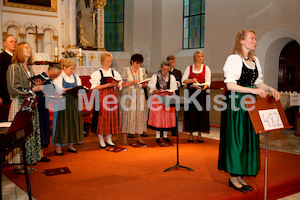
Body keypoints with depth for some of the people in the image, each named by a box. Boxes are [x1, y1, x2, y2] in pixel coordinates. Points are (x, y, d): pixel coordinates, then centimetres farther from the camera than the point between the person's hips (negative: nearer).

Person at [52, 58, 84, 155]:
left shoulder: (76, 77, 15)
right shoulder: (58, 77, -1)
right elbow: (59, 90, -12)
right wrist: (72, 89, -24)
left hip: (74, 103, 5)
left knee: (74, 122, 5)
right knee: (62, 123, -3)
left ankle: (71, 145, 16)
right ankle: (58, 147, 4)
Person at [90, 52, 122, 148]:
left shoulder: (115, 73, 12)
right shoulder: (97, 73, 0)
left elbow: (119, 87, 14)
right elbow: (95, 87, -9)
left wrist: (116, 84, -9)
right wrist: (107, 85, -15)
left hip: (112, 96, 4)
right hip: (102, 96, -4)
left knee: (112, 116, 4)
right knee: (102, 117, -4)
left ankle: (109, 139, 14)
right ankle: (101, 140, 7)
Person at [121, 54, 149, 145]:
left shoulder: (142, 70, 11)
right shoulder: (126, 70, 0)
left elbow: (145, 84, 13)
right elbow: (123, 84, -2)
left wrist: (144, 84, -9)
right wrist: (132, 82, -15)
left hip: (140, 95, 4)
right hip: (129, 95, -4)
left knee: (140, 114, 3)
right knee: (128, 115, -5)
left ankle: (139, 137, 13)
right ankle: (125, 138, 1)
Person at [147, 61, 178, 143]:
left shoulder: (171, 77, 7)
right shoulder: (155, 76, 3)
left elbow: (173, 90, 3)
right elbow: (152, 89, -1)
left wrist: (170, 92, -19)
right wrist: (159, 91, -20)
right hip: (157, 98, -2)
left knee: (167, 117, 2)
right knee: (157, 117, -3)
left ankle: (165, 136, 13)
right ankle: (158, 136, 7)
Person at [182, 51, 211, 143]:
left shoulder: (206, 68, 10)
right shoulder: (189, 68, 11)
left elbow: (208, 81, -1)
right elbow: (183, 80, 2)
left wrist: (204, 86, -22)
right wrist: (191, 80, -17)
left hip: (202, 93, 0)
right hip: (191, 93, 0)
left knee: (201, 112, -3)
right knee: (191, 113, -3)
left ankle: (199, 134, 6)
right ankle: (191, 134, 6)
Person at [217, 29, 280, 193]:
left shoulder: (255, 60, 14)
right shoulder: (234, 59, -9)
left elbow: (258, 82, 20)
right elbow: (230, 85, -18)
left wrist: (271, 89, 2)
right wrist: (253, 90, -23)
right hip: (236, 104, -7)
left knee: (248, 138, 8)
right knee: (236, 138, -3)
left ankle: (240, 176, 19)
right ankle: (233, 177, 9)